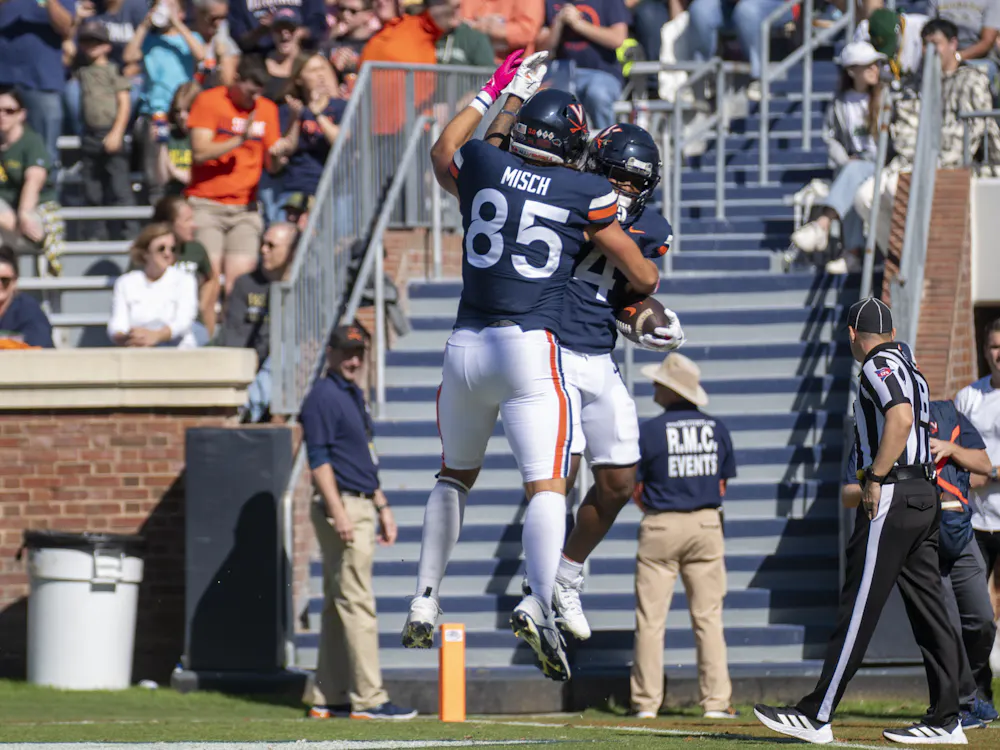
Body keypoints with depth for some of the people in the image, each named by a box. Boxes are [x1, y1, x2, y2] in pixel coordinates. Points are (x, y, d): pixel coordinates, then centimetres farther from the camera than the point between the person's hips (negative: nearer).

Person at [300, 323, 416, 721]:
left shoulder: (354, 395, 19)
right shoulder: (323, 397, -10)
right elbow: (319, 459, -17)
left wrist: (382, 507, 22)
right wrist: (339, 513, -24)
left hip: (362, 507, 10)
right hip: (341, 507, -10)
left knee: (339, 606, 10)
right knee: (357, 603, -11)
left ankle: (327, 697, 13)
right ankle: (368, 699, -14)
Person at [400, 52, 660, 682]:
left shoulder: (482, 166, 5)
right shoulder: (586, 194, -1)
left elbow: (443, 152, 33)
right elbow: (644, 279, 8)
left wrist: (495, 92, 40)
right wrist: (650, 276, 32)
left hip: (466, 347, 4)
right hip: (531, 348, -4)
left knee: (456, 475, 23)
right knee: (547, 485, -7)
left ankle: (425, 603, 21)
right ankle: (540, 600, -30)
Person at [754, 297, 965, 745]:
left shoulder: (878, 365, -7)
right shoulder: (908, 368, 22)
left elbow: (901, 419, -22)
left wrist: (875, 480, -20)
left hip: (891, 497, -10)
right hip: (925, 498, 10)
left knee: (858, 608, -10)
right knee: (928, 611, 7)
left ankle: (817, 717, -11)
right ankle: (944, 721, 6)